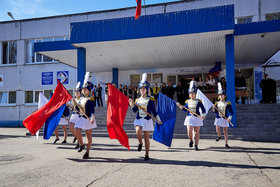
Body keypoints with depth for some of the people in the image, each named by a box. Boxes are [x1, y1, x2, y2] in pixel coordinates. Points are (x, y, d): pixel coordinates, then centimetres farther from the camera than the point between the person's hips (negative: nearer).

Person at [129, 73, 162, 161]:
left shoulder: (150, 99, -2)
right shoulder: (138, 99, 9)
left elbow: (154, 111, -1)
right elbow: (135, 110, 9)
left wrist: (158, 119, -8)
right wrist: (132, 104, -6)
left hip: (147, 120, -2)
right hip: (138, 119, 2)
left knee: (146, 138, 4)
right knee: (138, 131, -28)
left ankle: (147, 155, 18)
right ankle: (140, 143, 3)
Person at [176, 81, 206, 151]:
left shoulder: (198, 101, -2)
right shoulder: (187, 101, 7)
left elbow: (203, 109, -1)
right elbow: (185, 109, 16)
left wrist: (203, 115, -19)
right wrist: (179, 105, 1)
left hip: (197, 118, -2)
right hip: (189, 118, 2)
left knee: (196, 132, 5)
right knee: (189, 131, -9)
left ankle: (196, 145, 16)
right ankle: (191, 141, 20)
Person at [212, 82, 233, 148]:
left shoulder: (227, 103, -2)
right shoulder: (217, 103, 5)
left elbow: (231, 111, -3)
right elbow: (215, 111, 11)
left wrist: (230, 117, -16)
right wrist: (214, 108, -10)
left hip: (225, 119, -1)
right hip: (218, 118, 1)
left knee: (225, 131, 4)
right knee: (217, 129, -11)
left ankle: (226, 143, 14)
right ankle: (219, 136, 23)